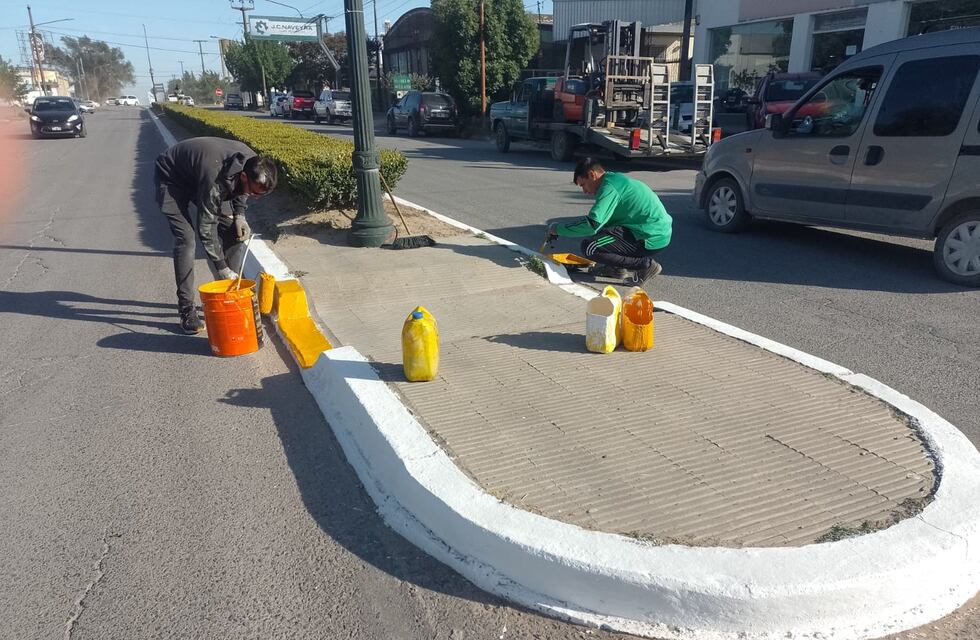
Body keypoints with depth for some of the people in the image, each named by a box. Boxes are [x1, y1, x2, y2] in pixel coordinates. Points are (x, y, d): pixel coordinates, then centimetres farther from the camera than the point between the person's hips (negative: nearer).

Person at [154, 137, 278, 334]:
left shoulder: (253, 162, -21)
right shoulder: (215, 181, -42)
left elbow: (239, 190, 4)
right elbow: (206, 228, -33)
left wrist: (239, 215, -12)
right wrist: (222, 268, -29)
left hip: (197, 174, 7)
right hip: (171, 178, -7)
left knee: (232, 232, -4)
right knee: (186, 240, -20)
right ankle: (186, 309, -11)